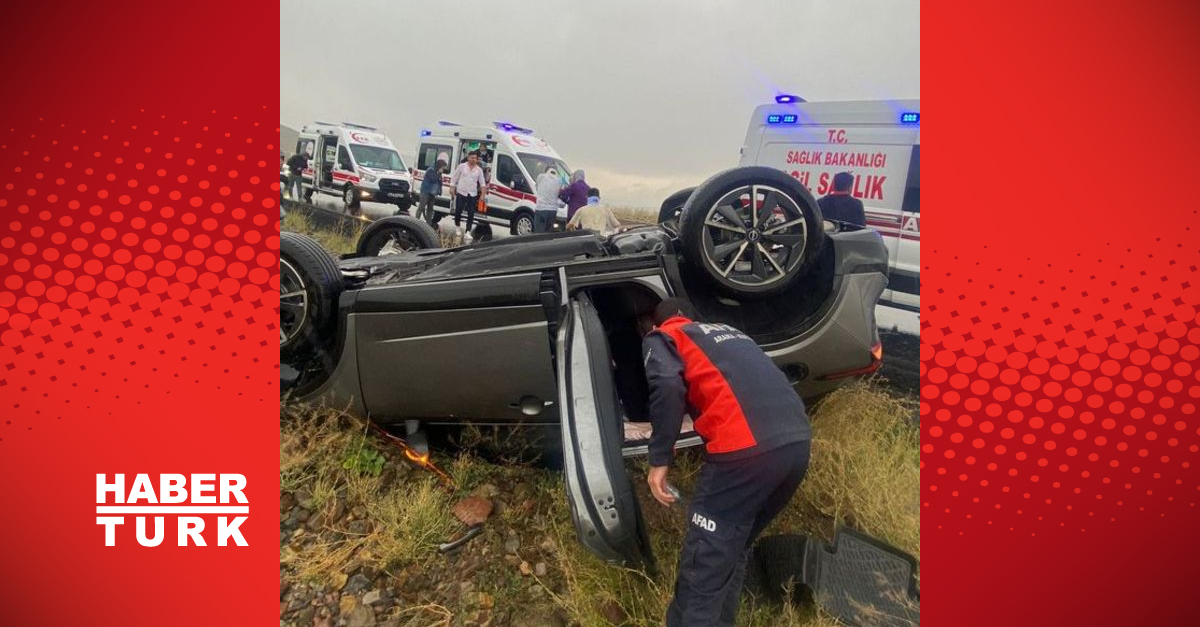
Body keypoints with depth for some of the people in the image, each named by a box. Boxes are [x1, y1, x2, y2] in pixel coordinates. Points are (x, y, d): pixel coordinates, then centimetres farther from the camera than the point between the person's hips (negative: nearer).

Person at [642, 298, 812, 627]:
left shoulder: (661, 338, 14)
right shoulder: (729, 331, 34)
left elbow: (668, 385, -7)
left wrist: (659, 460, -4)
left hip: (747, 447, -7)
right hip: (797, 440, 8)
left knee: (706, 560, 3)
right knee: (735, 548, 23)